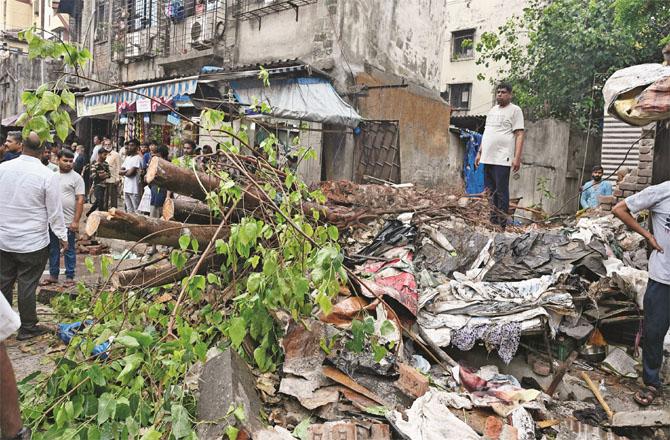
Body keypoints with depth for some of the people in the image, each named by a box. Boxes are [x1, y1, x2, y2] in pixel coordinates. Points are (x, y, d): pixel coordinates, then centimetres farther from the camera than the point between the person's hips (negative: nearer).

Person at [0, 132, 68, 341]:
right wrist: (62, 236, 3)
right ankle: (27, 328, 20)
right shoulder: (48, 176, -16)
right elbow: (55, 211, -10)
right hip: (33, 242, -4)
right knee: (27, 285, 6)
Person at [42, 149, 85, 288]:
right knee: (53, 249, 14)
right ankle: (53, 275, 26)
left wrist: (76, 221, -15)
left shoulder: (76, 178, -6)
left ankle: (70, 277, 14)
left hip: (68, 222, -5)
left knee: (69, 251, 5)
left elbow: (80, 201, -10)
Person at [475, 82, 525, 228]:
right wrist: (479, 153, 19)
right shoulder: (492, 110, 20)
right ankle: (492, 222, 15)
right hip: (487, 158, 7)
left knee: (501, 193, -5)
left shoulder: (515, 110, -1)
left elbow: (519, 135, -7)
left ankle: (502, 224, 0)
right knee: (489, 192, 8)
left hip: (502, 159, -7)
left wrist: (517, 158, -16)